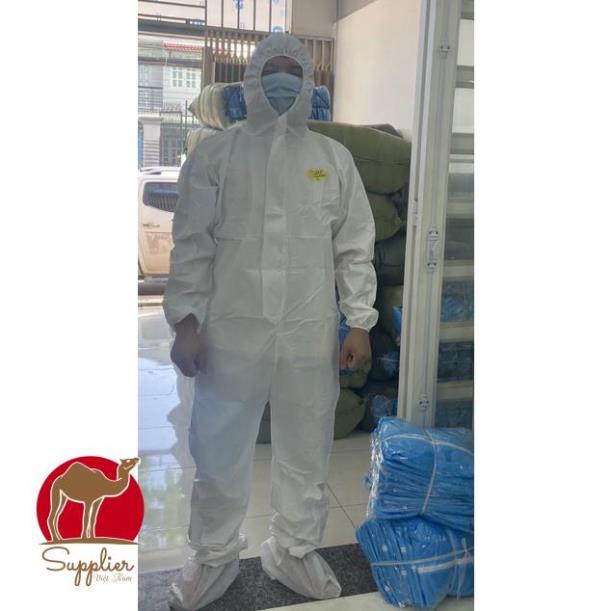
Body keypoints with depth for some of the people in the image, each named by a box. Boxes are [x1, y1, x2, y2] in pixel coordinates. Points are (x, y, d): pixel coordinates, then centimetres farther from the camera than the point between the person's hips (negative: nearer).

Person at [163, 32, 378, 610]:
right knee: (218, 452, 10)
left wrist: (359, 322, 1)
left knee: (306, 454, 14)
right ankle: (213, 556, 33)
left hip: (311, 335, 2)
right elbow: (192, 244, 0)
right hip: (232, 331, -1)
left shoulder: (334, 158, 7)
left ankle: (295, 550, 36)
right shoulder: (214, 154, 2)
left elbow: (354, 246, 6)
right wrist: (186, 319, -7)